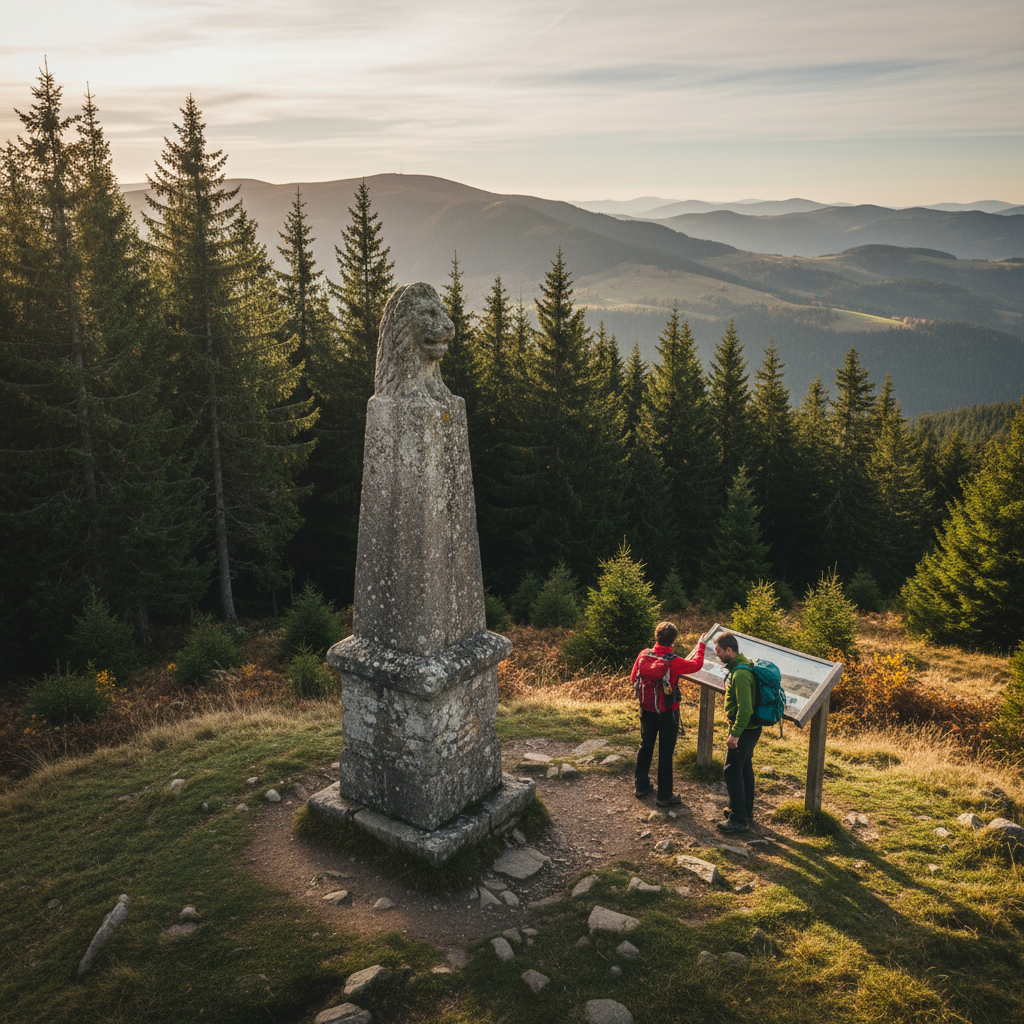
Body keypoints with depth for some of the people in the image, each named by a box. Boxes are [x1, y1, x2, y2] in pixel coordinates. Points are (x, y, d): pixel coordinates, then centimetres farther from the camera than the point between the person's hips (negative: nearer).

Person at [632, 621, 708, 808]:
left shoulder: (643, 655, -11)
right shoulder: (673, 662, -24)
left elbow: (633, 679, 1)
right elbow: (696, 664, -7)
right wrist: (701, 645, 8)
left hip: (646, 710, 4)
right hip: (667, 713, -4)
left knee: (645, 747, 19)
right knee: (665, 753, 6)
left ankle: (641, 787, 32)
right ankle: (664, 796, 15)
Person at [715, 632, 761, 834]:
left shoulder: (740, 674, -26)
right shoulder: (744, 664, 7)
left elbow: (745, 708, -29)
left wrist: (735, 733, -25)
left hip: (744, 730, -10)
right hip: (751, 728, 10)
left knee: (732, 772, -4)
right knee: (745, 768, 19)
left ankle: (738, 819, 2)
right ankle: (746, 811, 31)